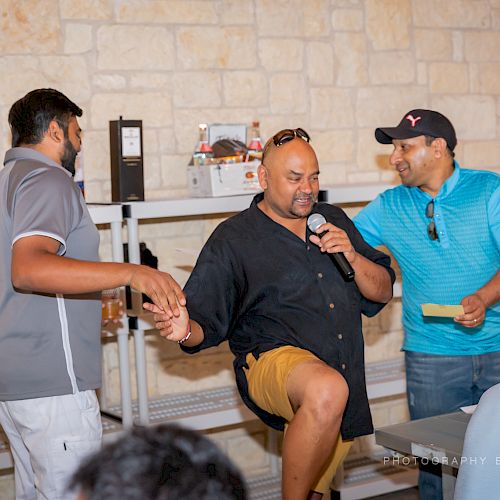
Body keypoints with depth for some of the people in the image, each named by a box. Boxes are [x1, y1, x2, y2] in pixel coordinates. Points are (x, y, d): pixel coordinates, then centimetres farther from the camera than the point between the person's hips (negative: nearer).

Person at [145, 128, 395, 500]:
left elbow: (383, 292, 13)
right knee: (326, 390, -39)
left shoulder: (334, 220, 13)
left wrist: (352, 255, -6)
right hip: (273, 361, -6)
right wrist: (184, 330, -29)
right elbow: (205, 324, -5)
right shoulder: (233, 239, -2)